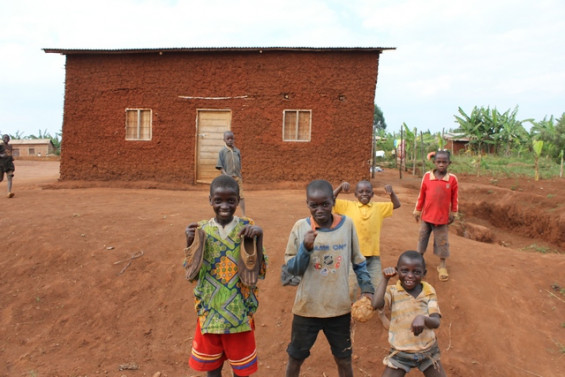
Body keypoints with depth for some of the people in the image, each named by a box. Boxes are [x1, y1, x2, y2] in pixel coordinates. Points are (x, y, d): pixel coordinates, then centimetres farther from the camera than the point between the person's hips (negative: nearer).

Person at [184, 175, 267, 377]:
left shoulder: (248, 227, -9)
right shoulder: (201, 230, -4)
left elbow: (259, 271, -12)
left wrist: (259, 239, -25)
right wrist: (189, 242, -16)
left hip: (240, 311, -1)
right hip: (210, 311, 2)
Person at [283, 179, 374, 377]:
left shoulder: (347, 224, -7)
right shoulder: (300, 227, -11)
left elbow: (358, 262, 6)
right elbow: (292, 268, -8)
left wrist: (367, 288, 0)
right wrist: (306, 248, -23)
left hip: (339, 307, 1)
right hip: (307, 307, 0)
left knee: (344, 360, 18)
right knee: (295, 357, 17)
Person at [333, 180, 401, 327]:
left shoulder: (379, 207, 5)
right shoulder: (348, 206, -2)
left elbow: (396, 205, 13)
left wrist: (391, 192, -3)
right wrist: (340, 187, -15)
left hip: (373, 255, 2)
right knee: (351, 286, 10)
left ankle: (381, 313, 36)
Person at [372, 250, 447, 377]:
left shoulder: (429, 292, -6)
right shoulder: (393, 291, -11)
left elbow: (436, 322, -14)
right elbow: (376, 304, -30)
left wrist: (423, 318, -36)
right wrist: (385, 279, -25)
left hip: (428, 351, 2)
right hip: (400, 352, -1)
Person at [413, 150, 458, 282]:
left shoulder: (452, 179, -9)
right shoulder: (427, 176, -7)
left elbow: (455, 198, 0)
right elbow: (421, 195, 0)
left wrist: (453, 213, 4)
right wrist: (417, 210, 6)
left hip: (442, 217, -1)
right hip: (426, 215, 2)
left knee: (442, 241, 9)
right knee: (422, 237, 15)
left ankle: (442, 265, 23)